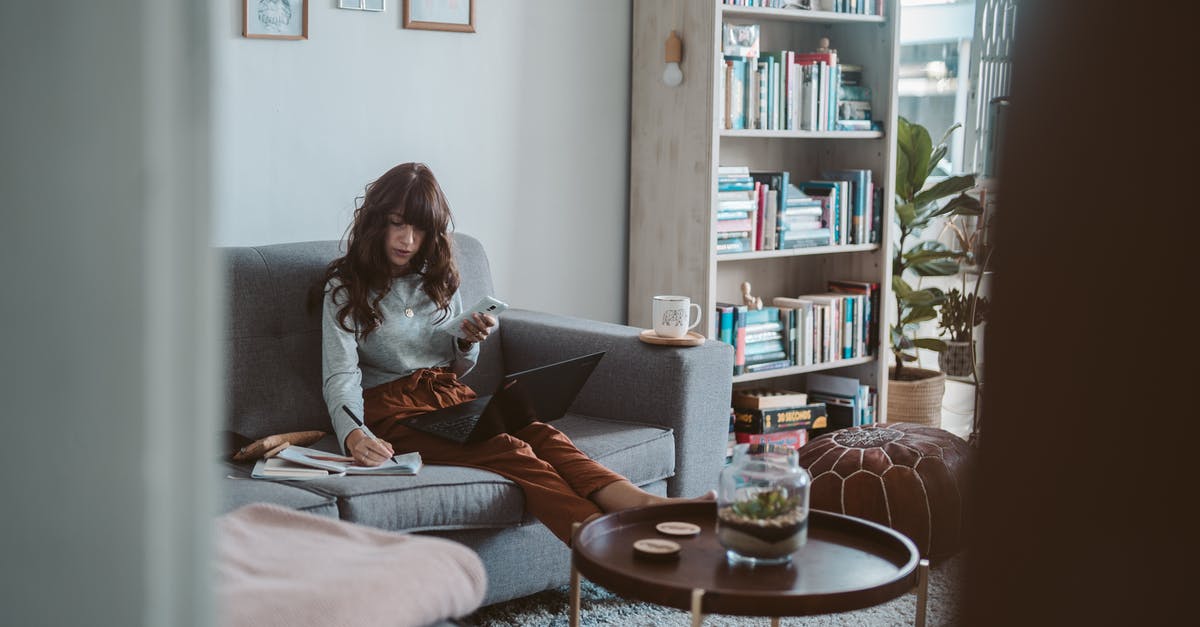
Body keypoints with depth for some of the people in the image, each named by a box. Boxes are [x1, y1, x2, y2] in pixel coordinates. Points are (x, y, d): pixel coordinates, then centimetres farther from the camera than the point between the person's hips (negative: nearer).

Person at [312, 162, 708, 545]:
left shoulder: (438, 278, 16)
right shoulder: (344, 290, 0)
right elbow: (341, 378, -11)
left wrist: (469, 343, -3)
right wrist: (354, 436, -31)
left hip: (451, 396, 5)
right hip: (392, 409, -5)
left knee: (541, 435, -28)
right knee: (509, 451, -33)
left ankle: (645, 504, -53)